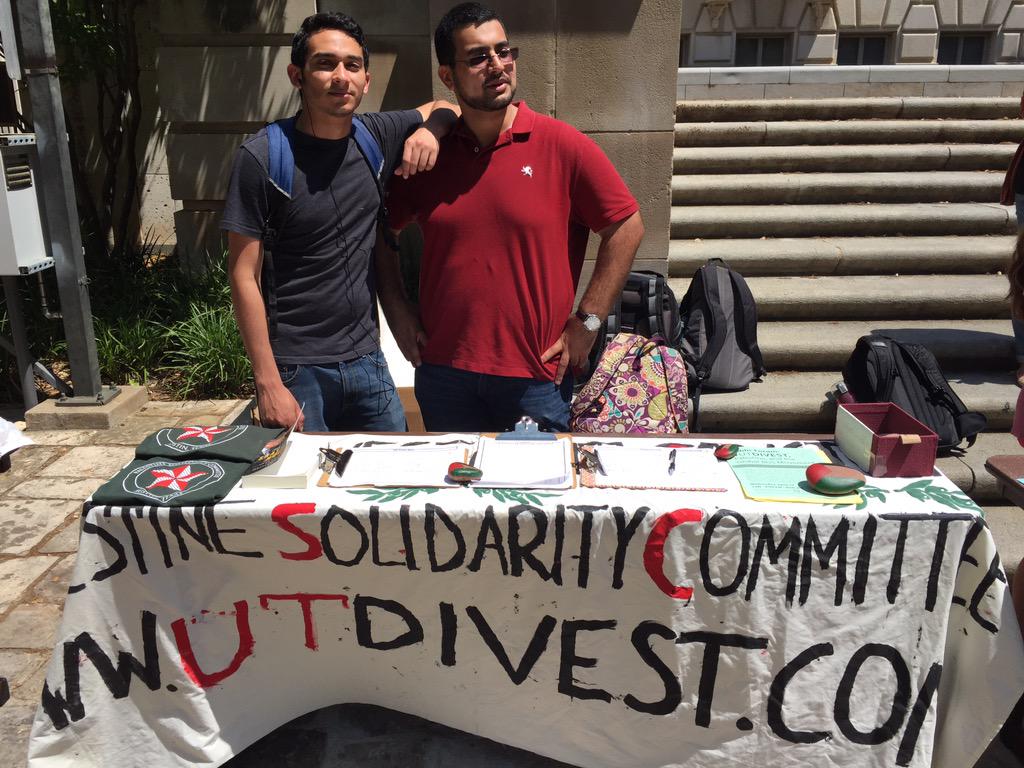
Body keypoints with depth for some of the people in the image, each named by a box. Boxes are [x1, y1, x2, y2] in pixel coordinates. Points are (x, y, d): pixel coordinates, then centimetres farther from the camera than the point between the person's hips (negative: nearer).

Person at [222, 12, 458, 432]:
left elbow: (444, 107, 20)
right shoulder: (262, 157, -11)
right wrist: (268, 383, -14)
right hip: (297, 371, -4)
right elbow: (244, 276, -10)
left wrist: (430, 129, -4)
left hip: (367, 361, 5)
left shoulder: (375, 137, 2)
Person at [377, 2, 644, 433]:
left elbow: (626, 228, -3)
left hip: (538, 376, -2)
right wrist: (397, 311, 5)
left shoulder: (562, 146, -6)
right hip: (443, 373, 3)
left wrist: (586, 323, -6)